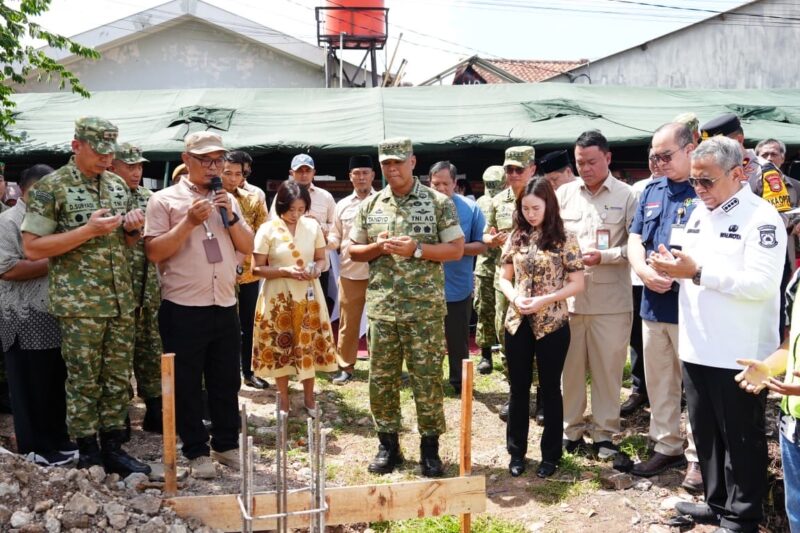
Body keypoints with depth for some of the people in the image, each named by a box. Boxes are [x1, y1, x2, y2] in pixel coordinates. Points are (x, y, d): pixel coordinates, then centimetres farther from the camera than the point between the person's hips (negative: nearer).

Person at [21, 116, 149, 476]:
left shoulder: (118, 185, 11)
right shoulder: (51, 188, -7)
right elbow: (32, 248, -11)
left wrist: (133, 228, -2)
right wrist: (88, 230, -19)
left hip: (121, 303, 6)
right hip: (79, 305, -5)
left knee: (118, 380, 10)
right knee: (83, 383, 4)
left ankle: (113, 448, 22)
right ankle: (88, 456, 16)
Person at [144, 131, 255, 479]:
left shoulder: (227, 200, 12)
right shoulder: (165, 200, -3)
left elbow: (248, 248, 8)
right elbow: (154, 253, -11)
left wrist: (230, 216, -6)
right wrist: (190, 222, -18)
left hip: (225, 307, 5)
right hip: (183, 309, -4)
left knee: (226, 382, 13)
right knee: (187, 385, 5)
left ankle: (227, 445, 26)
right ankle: (196, 451, 18)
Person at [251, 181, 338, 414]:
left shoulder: (313, 226, 1)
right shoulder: (267, 230, -8)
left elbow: (321, 258, 9)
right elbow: (257, 268, -7)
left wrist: (316, 270, -13)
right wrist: (285, 271, -20)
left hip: (308, 294, 2)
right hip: (279, 296, -2)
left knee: (309, 345, 6)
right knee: (280, 346, 4)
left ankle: (309, 397, 23)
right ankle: (284, 400, 20)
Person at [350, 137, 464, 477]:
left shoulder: (438, 203, 0)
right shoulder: (370, 206, 9)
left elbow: (456, 249, -3)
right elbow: (354, 250, 14)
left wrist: (416, 249, -16)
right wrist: (377, 248, -7)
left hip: (425, 309, -3)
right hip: (381, 308, 3)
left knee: (427, 379, 2)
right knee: (381, 379, 8)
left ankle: (430, 448, 16)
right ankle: (388, 445, 23)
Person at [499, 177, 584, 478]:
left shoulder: (564, 239, -5)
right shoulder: (516, 238, 5)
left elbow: (577, 283, -6)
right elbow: (504, 279, 11)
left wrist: (544, 300, -17)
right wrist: (515, 298, -10)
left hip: (552, 324, -3)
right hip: (518, 323, 3)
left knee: (550, 389, 8)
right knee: (518, 389, 11)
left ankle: (551, 455, 21)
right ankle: (516, 452, 24)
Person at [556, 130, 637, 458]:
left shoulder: (626, 196, -1)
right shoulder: (563, 194, 7)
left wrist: (604, 256, -17)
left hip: (611, 298, -2)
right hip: (568, 296, 2)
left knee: (608, 368, 7)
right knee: (570, 367, 10)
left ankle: (604, 433, 21)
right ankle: (571, 429, 25)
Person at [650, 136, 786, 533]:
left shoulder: (761, 218, -13)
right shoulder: (699, 214, 12)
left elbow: (762, 284, -23)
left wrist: (697, 273, -24)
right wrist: (672, 266, -4)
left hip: (739, 355, -8)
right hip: (697, 349, 8)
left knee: (741, 440, 8)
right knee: (705, 434, 18)